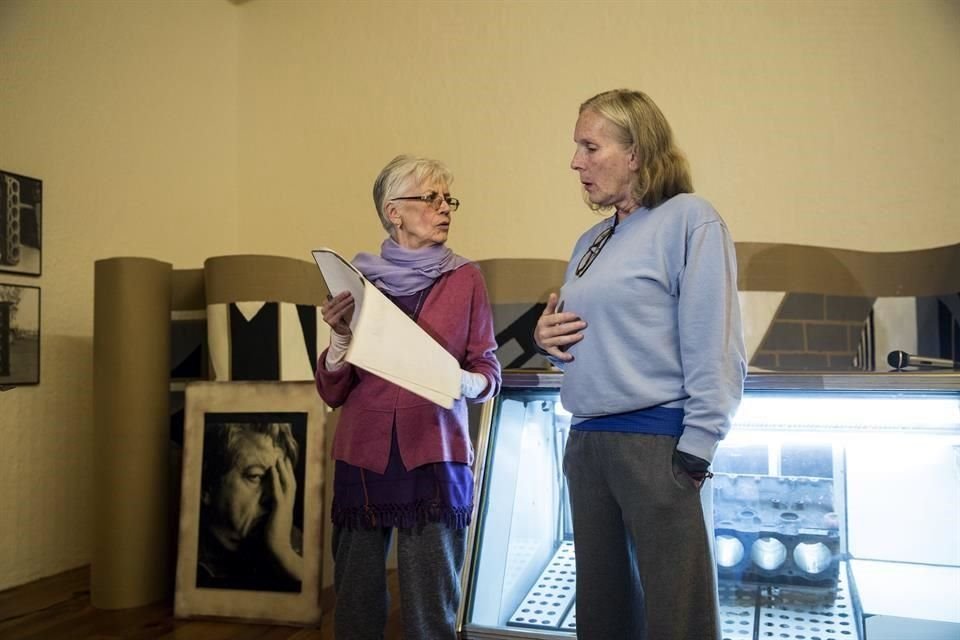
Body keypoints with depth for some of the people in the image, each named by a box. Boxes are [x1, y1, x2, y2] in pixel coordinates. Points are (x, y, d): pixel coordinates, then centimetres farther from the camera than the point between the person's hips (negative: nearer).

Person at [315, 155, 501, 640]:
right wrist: (339, 340, -12)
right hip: (362, 457, 2)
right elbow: (331, 392, 6)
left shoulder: (466, 278, 4)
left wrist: (461, 382, -17)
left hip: (434, 459, -1)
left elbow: (490, 373, 4)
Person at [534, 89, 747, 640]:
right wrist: (546, 338, 4)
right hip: (586, 443, 8)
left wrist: (695, 452, -17)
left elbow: (715, 350, -13)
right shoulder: (591, 241, 16)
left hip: (659, 441, -7)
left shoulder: (689, 219, -6)